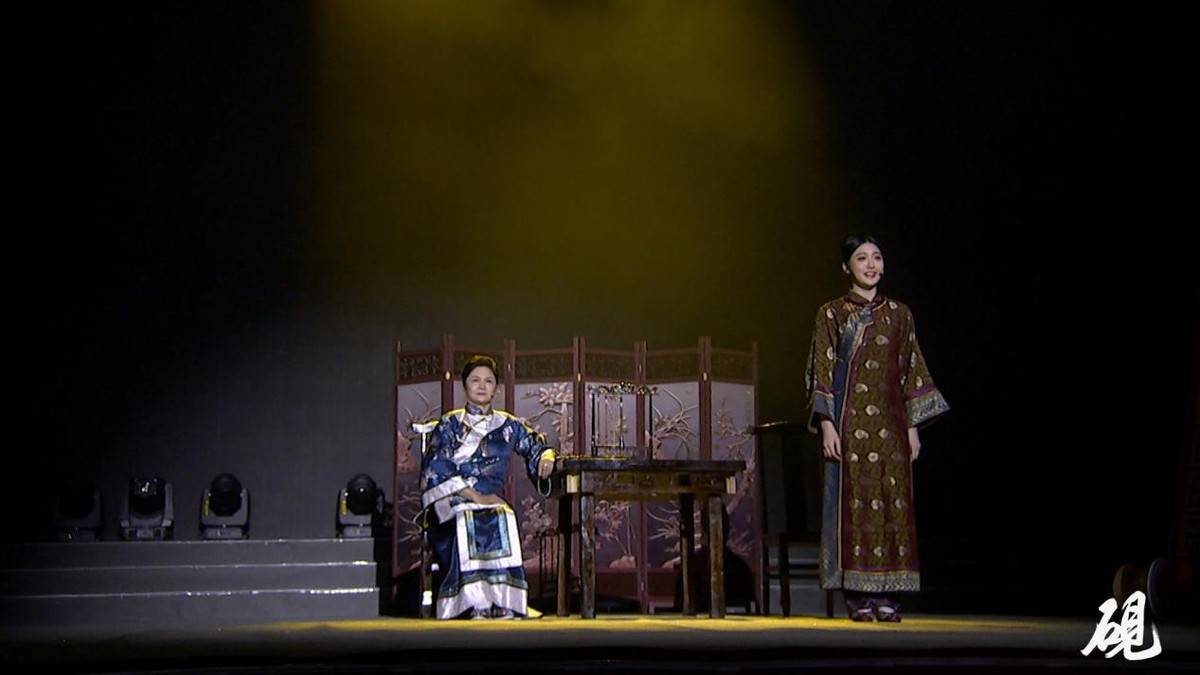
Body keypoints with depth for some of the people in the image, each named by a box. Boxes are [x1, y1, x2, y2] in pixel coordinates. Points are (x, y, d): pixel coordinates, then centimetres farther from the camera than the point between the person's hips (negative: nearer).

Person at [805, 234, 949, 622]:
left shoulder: (899, 314, 12)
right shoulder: (831, 314, 4)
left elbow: (911, 371, 12)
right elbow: (821, 372, -1)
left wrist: (913, 426, 6)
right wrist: (826, 423, -10)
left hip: (890, 422, 3)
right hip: (850, 421, -3)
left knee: (894, 504, -1)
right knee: (853, 502, -6)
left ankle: (886, 594, 4)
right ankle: (858, 597, -2)